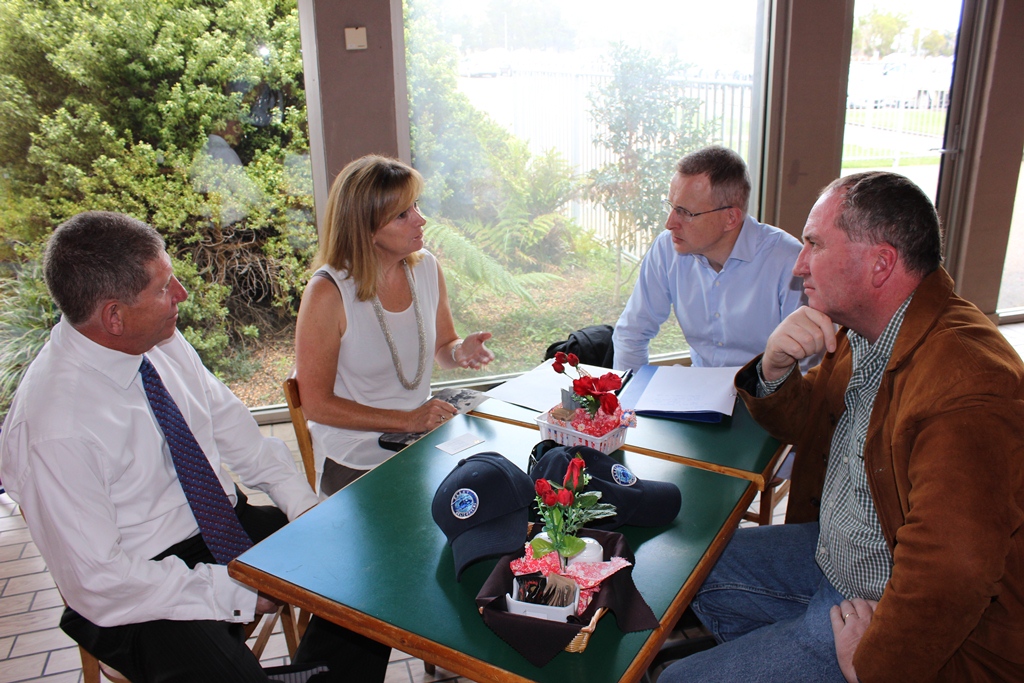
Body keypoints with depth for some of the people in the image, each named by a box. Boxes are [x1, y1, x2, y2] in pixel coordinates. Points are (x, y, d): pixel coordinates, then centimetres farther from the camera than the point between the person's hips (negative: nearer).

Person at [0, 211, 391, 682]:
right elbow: (96, 582, -20)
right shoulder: (52, 428, -24)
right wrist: (234, 591, -19)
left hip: (229, 521, 6)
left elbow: (229, 423, 7)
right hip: (144, 586, -6)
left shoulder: (162, 340, -5)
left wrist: (301, 502, -5)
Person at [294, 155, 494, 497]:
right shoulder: (328, 293, -18)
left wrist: (461, 351, -11)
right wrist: (407, 420, -18)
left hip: (422, 444, 5)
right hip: (356, 464, -5)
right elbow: (316, 404, -13)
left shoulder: (427, 267, -1)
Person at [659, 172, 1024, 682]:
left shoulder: (963, 389, -34)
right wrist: (775, 370, -11)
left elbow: (952, 573, -39)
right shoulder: (864, 336, 0)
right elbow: (803, 424, 12)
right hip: (835, 556, 9)